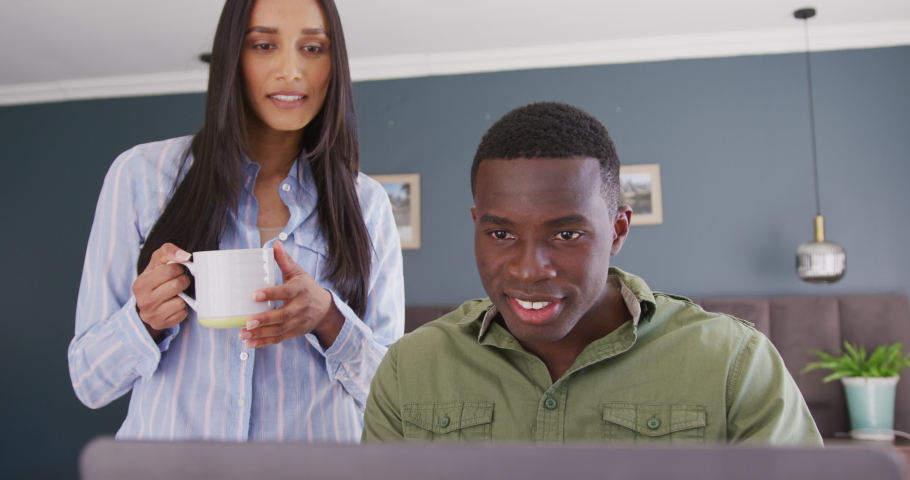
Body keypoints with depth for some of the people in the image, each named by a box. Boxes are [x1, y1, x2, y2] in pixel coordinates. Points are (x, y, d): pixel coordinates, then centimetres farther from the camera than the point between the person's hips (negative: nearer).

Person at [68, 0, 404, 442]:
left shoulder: (368, 204, 0)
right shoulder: (141, 175, -3)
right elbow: (90, 381, 2)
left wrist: (328, 319, -16)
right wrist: (146, 320, -17)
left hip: (314, 464, 0)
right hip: (167, 436, 1)